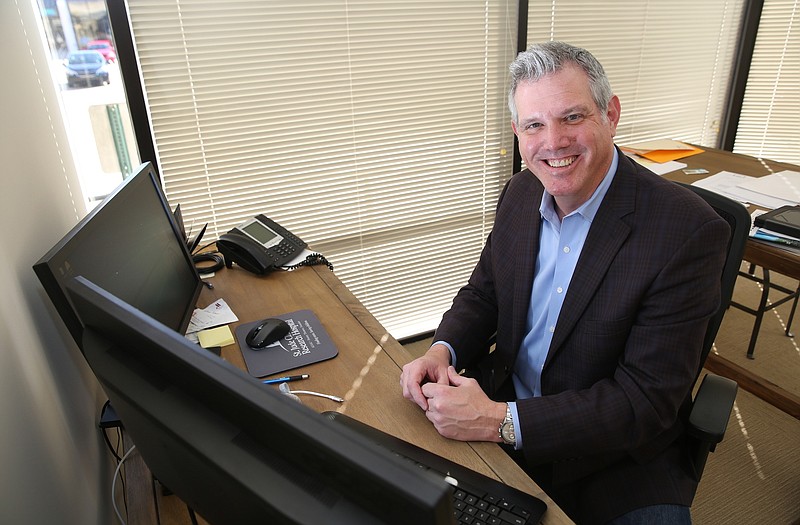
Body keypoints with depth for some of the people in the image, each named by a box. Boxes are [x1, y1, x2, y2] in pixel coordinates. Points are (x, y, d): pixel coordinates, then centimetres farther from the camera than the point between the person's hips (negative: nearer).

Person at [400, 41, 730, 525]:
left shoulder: (689, 231, -23)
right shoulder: (521, 193, -5)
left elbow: (646, 402, -22)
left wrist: (500, 421, -27)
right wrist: (441, 352, -14)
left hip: (615, 457, -3)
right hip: (501, 405, 4)